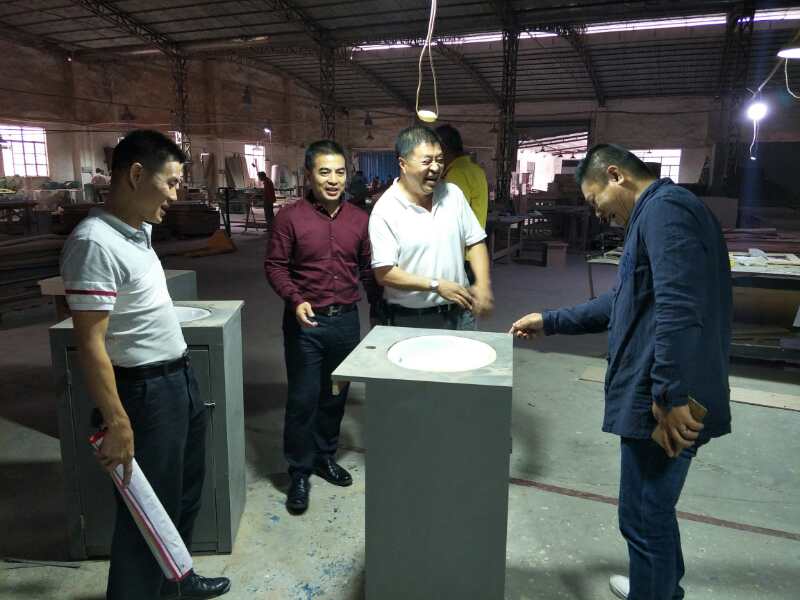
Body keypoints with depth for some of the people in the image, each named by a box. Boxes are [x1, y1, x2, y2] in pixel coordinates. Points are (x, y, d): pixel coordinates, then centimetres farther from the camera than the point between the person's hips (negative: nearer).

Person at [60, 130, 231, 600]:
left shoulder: (140, 230, 6)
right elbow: (90, 344, -22)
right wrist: (117, 423, -22)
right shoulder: (96, 241, -22)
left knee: (185, 493, 23)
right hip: (147, 391, -9)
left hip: (182, 379, 10)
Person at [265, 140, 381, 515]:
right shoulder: (290, 217, -7)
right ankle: (299, 473, 20)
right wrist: (296, 300, -18)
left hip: (346, 320, 4)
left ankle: (325, 456, 36)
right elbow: (275, 266, -4)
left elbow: (367, 269, 11)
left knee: (335, 395, 15)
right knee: (303, 399, 3)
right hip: (306, 322, -3)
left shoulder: (360, 220, 4)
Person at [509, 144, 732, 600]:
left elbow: (678, 308, -27)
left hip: (665, 403, -11)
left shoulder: (664, 209, -15)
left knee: (644, 517, 3)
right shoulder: (655, 215, 19)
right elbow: (625, 302, 25)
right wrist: (551, 322, 24)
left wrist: (670, 395, -27)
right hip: (659, 394, 11)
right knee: (654, 508, 25)